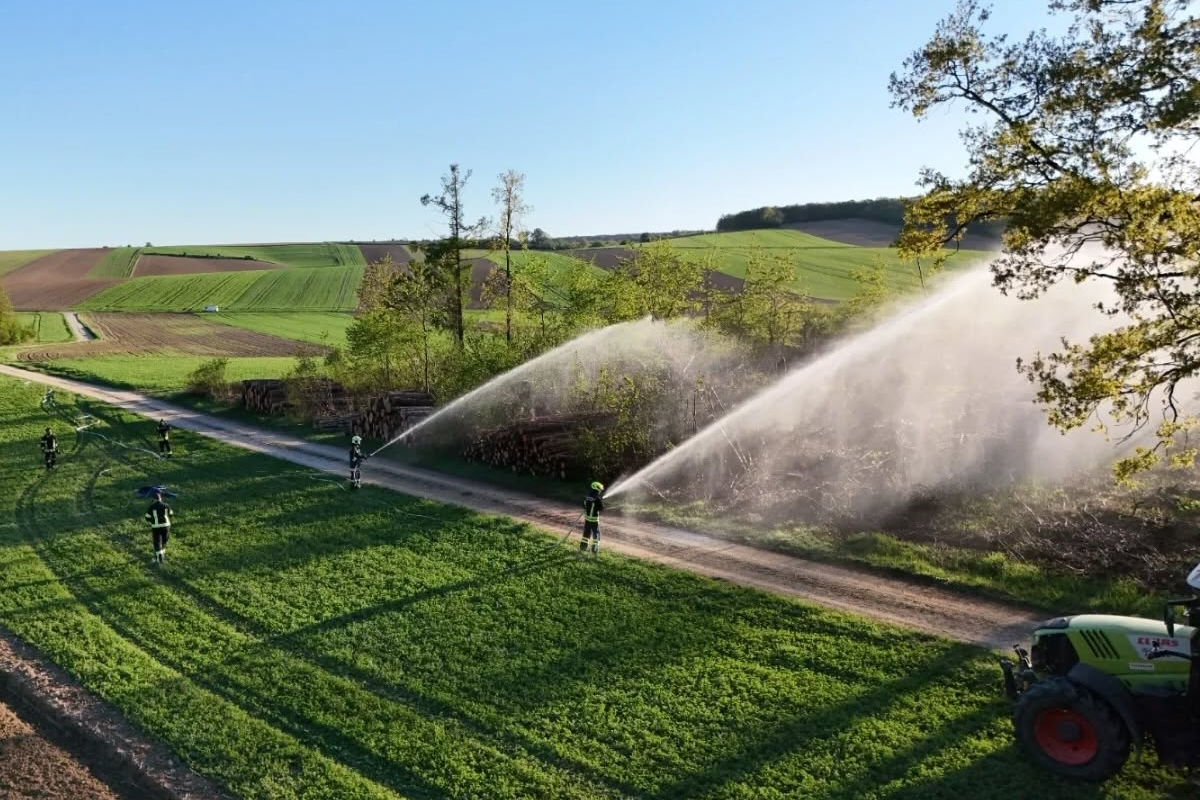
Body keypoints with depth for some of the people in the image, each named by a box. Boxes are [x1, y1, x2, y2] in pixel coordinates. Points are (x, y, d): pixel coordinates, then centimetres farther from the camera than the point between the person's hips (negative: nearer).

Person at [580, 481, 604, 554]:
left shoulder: (586, 497, -1)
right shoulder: (597, 499, -20)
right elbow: (601, 508, -12)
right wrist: (602, 500, -2)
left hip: (587, 518, 6)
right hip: (594, 519, -6)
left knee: (586, 533, 17)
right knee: (596, 534, 8)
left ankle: (583, 547, 20)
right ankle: (595, 549, 9)